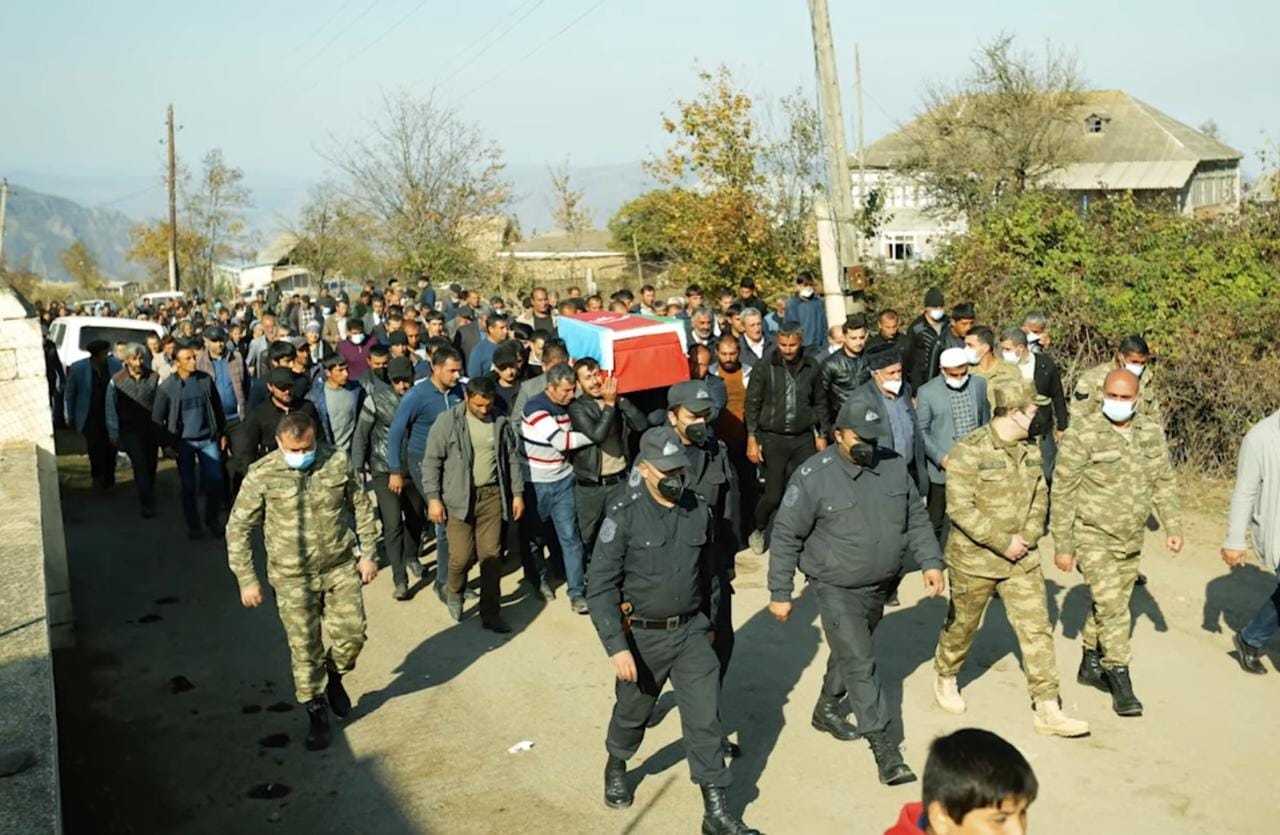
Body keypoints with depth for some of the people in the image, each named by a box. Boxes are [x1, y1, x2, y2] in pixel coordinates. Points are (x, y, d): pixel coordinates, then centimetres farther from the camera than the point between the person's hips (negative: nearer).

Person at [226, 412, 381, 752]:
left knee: (351, 633, 2)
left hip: (342, 565, 2)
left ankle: (333, 677, 35)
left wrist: (367, 553, 4)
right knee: (304, 647, 5)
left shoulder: (338, 462, -8)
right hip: (293, 575, -2)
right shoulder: (262, 475, -14)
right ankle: (317, 712, 25)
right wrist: (246, 579, -7)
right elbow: (238, 528, -6)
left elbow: (361, 507, 5)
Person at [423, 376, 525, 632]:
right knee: (462, 556, -3)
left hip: (492, 495, 3)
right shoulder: (447, 421, -7)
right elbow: (431, 462, -5)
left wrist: (517, 493, 9)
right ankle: (454, 593, 29)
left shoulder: (500, 422, 4)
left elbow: (512, 459, 12)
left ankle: (490, 613, 16)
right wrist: (433, 498, -9)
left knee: (491, 555, 4)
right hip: (459, 498, -3)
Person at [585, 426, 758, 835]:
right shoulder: (624, 516, -18)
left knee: (705, 719, 2)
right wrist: (617, 647, -23)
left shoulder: (697, 510, -4)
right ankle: (616, 767, 49)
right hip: (642, 636, -3)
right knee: (632, 712, 19)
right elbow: (600, 587, -17)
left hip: (691, 632, 3)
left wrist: (709, 623, 18)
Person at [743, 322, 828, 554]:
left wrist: (821, 435, 10)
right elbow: (752, 404, -2)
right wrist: (752, 439, -6)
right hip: (773, 439, -2)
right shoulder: (765, 368, -6)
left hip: (803, 439, 2)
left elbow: (820, 403, 11)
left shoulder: (811, 367, 1)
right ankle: (759, 531, 27)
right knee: (774, 494, 0)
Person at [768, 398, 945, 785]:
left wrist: (930, 562, 0)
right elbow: (786, 537, -12)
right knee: (860, 662, -9)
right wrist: (780, 593, -11)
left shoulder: (893, 466, -3)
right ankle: (883, 745, -2)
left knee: (851, 651, 21)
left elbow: (917, 519, 10)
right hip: (837, 589, -5)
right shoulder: (814, 476, -17)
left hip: (881, 586, 6)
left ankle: (827, 707, 44)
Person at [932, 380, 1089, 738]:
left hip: (1022, 559, 5)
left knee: (1037, 629, 2)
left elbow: (1040, 497, 9)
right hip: (975, 558, -5)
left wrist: (1026, 538, -7)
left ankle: (1048, 710, 9)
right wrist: (1002, 543, -21)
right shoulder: (969, 451, -19)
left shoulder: (1030, 450, 3)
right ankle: (945, 679, 40)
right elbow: (959, 507, -23)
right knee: (962, 625, 14)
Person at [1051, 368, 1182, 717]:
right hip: (1092, 537, -6)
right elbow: (1062, 492, -13)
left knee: (1113, 604, 16)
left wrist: (1173, 526, 4)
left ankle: (1091, 665, 34)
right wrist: (1063, 545, -12)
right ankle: (1120, 681, 1)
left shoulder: (1152, 432, 1)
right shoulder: (1082, 433, -16)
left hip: (1131, 539, 6)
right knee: (1111, 606, -10)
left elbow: (1164, 483, 12)